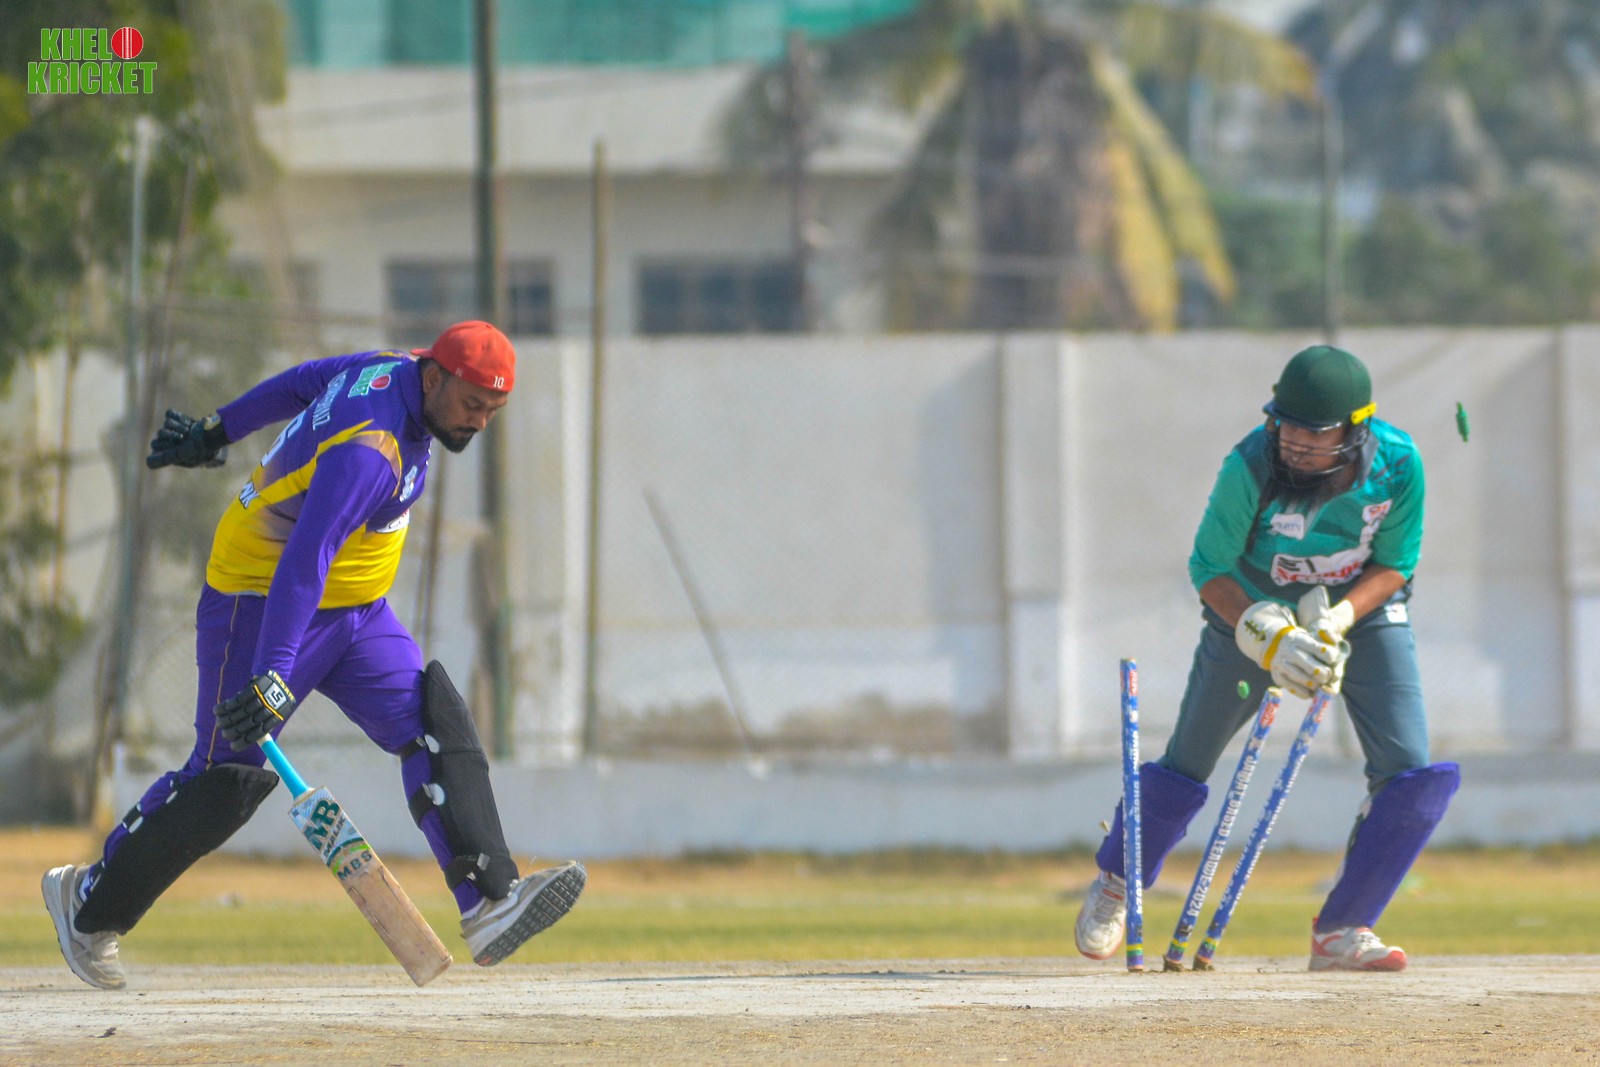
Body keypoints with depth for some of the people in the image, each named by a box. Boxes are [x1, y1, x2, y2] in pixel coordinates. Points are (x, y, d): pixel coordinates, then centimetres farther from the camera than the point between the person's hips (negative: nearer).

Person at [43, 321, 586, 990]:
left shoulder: (392, 371, -1)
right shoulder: (369, 450, -30)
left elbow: (301, 383, 15)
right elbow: (304, 560, -40)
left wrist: (216, 433, 30)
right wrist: (272, 676, -49)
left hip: (359, 611, 9)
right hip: (262, 603, -9)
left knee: (438, 726, -9)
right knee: (229, 778, -7)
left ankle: (488, 906, -19)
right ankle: (90, 900, 13)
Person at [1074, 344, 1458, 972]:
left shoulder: (1398, 465, -26)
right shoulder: (1251, 468, -32)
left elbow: (1394, 565, -12)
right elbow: (1208, 569, -22)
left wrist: (1336, 620, -29)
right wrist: (1269, 638, -36)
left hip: (1363, 609, 2)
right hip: (1253, 610, -2)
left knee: (1415, 777, -13)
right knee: (1188, 764, 8)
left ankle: (1341, 931, 0)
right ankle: (1115, 885, 36)